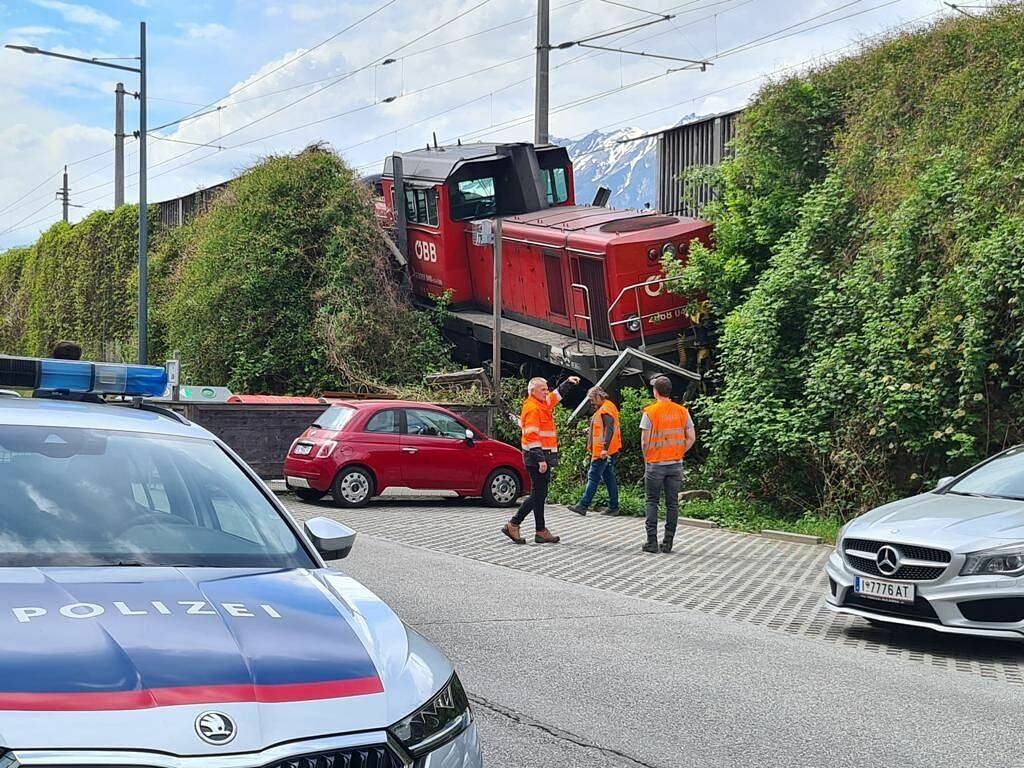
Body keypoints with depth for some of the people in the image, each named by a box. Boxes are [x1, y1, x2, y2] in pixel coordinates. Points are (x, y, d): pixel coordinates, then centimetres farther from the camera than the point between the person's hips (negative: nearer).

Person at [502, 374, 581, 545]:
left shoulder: (544, 403, 15)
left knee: (540, 494, 10)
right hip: (537, 456, -10)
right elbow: (532, 436, -21)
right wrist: (541, 459, -25)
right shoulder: (532, 408, -15)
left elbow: (558, 394, 35)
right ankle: (513, 525, -3)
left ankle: (541, 532, 13)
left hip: (543, 456, 10)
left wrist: (568, 383, 22)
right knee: (538, 494, -9)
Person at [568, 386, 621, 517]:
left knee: (593, 477, -9)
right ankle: (613, 507, 12)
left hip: (603, 452, -11)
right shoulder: (608, 407, 19)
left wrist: (605, 447, -29)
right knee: (609, 478, 11)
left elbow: (609, 429, -24)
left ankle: (583, 506, -9)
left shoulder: (605, 410, -14)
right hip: (608, 451, 11)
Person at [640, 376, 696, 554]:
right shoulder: (682, 411, 2)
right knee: (672, 503, 8)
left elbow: (645, 441, -10)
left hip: (655, 464, -3)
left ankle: (652, 541, 2)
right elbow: (691, 437, 2)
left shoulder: (650, 412, -9)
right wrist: (679, 453, 13)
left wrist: (646, 459, 5)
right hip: (676, 464, 3)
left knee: (652, 502, 6)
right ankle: (668, 542, 10)